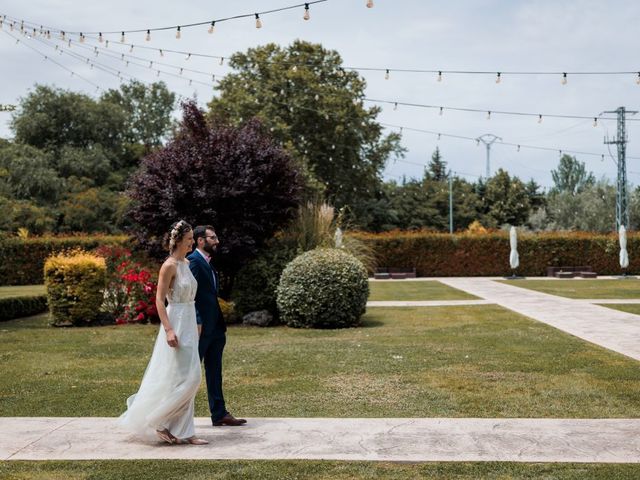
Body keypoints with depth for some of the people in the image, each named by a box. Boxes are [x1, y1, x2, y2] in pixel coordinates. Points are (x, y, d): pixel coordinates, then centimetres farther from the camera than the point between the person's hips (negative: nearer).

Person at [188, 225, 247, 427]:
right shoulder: (193, 261, -13)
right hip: (202, 327, -10)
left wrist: (220, 325, 18)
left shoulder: (207, 263, 18)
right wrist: (197, 323, -23)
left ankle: (219, 414, 18)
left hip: (214, 328, 10)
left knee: (214, 372, 12)